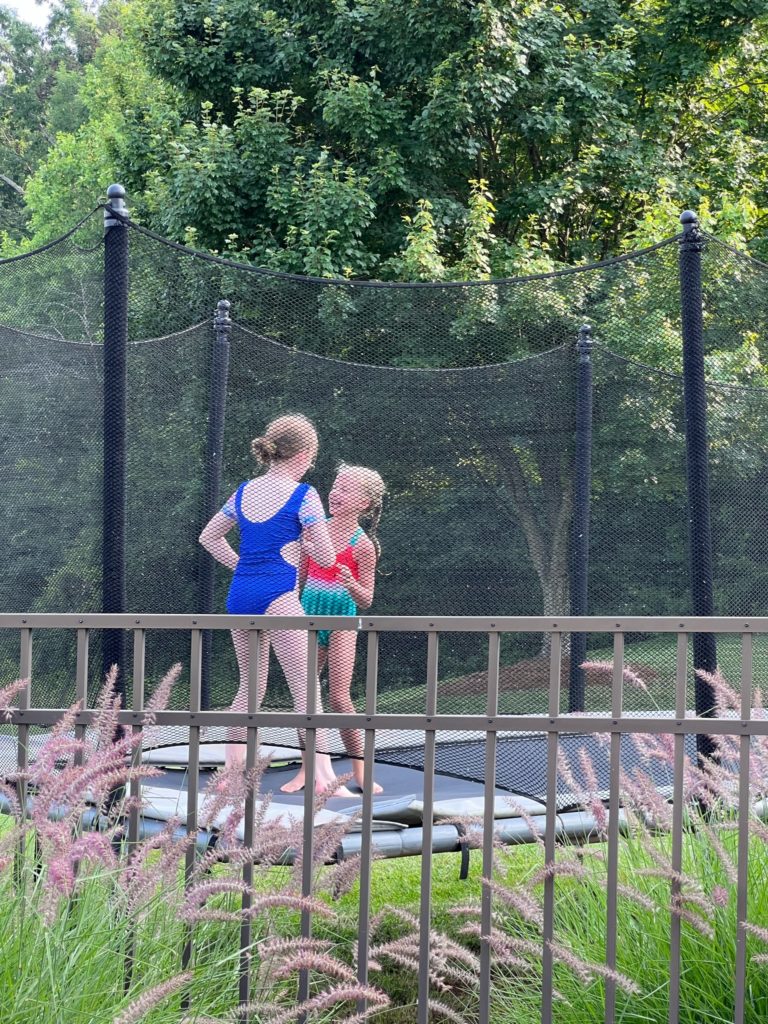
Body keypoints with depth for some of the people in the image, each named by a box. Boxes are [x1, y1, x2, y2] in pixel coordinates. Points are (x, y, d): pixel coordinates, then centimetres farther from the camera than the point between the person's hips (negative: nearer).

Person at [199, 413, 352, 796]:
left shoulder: (244, 491, 14)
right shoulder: (303, 495, -5)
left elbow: (209, 537, 27)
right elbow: (326, 557, -3)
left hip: (240, 594, 7)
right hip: (277, 597, -7)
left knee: (250, 686, 18)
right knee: (305, 688, -3)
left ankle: (232, 768, 19)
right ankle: (323, 777, -6)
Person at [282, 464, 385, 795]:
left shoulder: (361, 545, -10)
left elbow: (367, 600, -8)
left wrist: (351, 585, -28)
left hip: (342, 621, -5)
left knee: (340, 698, -9)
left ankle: (360, 771, 3)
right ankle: (307, 769, 13)